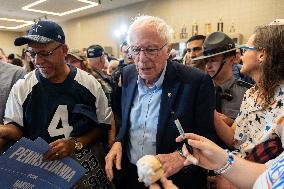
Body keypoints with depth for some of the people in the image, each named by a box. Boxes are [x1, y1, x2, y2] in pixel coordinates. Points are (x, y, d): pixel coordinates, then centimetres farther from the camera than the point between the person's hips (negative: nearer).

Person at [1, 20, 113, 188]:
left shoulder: (90, 83, -8)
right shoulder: (22, 87, -6)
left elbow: (104, 125, -3)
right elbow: (15, 127, 2)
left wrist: (75, 143, -16)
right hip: (40, 167, 1)